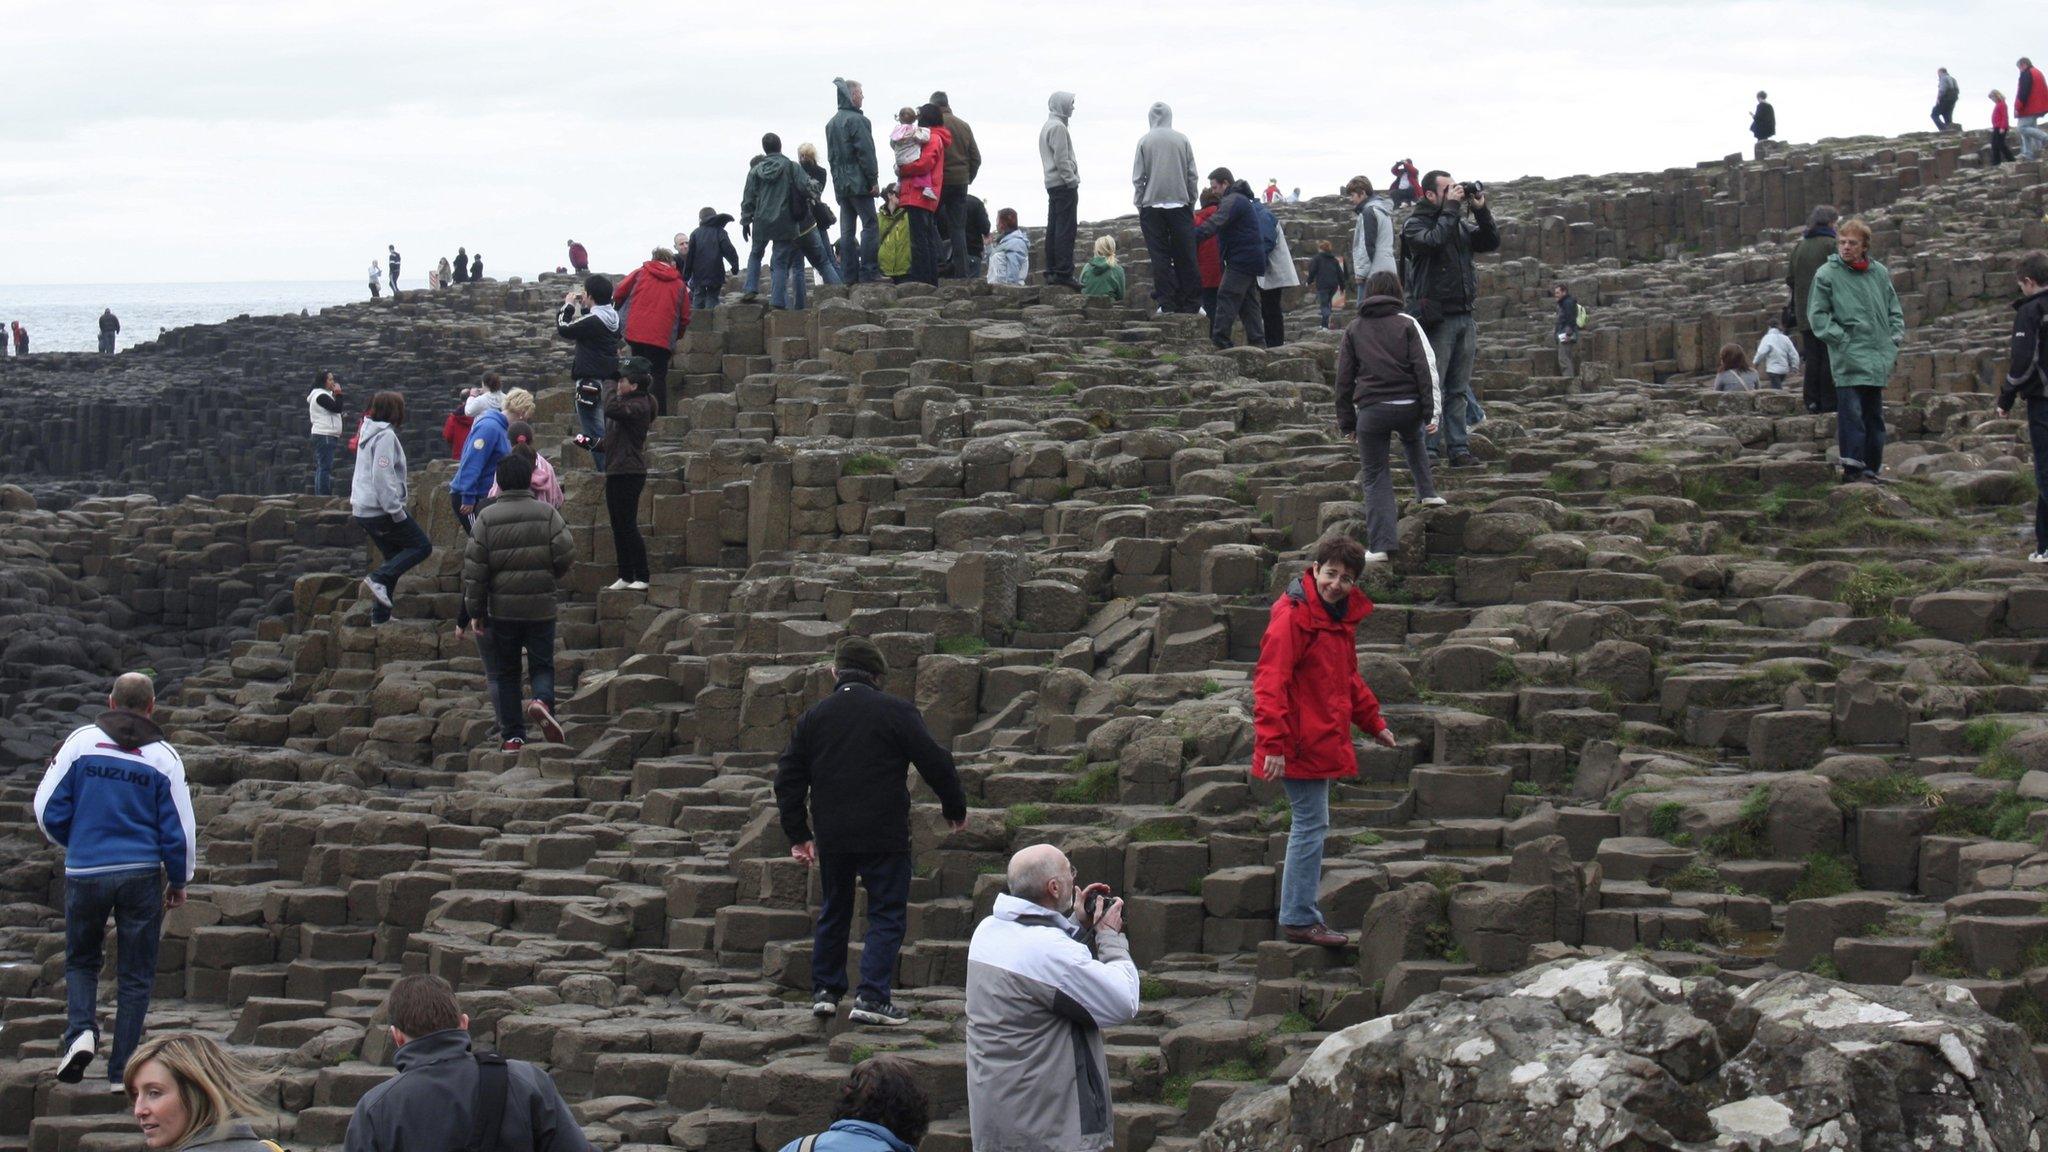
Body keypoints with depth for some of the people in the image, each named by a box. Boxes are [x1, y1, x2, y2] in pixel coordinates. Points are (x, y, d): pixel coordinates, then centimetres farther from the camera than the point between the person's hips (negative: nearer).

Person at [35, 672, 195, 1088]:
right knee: (136, 975, 8)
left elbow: (48, 809, 2)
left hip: (85, 871, 1)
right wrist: (179, 881, 14)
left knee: (81, 960, 20)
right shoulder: (163, 756, -2)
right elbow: (180, 827, 0)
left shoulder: (81, 742, -1)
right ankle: (121, 1071, 5)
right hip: (141, 874, -1)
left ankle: (80, 1031, -6)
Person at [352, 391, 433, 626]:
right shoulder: (386, 436, -15)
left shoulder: (369, 433, 16)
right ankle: (378, 578, -14)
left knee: (394, 557, 16)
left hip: (363, 510, 10)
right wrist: (396, 510, -21)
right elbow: (382, 477, -23)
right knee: (422, 546, -2)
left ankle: (380, 615, 14)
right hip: (381, 509, -10)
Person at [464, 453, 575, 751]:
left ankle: (512, 736, 8)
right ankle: (542, 701, -20)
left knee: (504, 672, 11)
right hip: (541, 606, 0)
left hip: (501, 609, 0)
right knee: (542, 665, 11)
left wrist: (475, 612, 2)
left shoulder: (486, 517, -1)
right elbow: (566, 554, -8)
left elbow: (474, 569, -4)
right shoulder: (547, 514, -1)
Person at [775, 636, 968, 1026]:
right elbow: (935, 763, -5)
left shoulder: (813, 716, 7)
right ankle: (872, 996, -8)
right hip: (884, 834, -4)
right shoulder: (896, 712, -5)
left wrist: (797, 834, 17)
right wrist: (955, 808, 11)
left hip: (831, 835, 4)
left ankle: (825, 990, 22)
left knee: (833, 911, 19)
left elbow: (789, 778, 10)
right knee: (886, 914, 2)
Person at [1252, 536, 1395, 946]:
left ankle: (1299, 914, 21)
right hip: (1299, 742, -10)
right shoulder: (1292, 616, -16)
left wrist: (1373, 723, 29)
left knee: (1310, 825, 14)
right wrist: (1273, 744, -27)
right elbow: (1270, 683, -22)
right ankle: (1300, 919, 0)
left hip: (1323, 740, 10)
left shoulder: (1340, 616, 14)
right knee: (1311, 824, -6)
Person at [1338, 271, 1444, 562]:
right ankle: (1427, 492, 33)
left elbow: (1344, 379, 8)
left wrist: (1347, 421, 13)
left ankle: (1381, 545, -3)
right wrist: (1429, 412, 0)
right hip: (1408, 407, 0)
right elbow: (1423, 368, -2)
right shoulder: (1406, 324, 5)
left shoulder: (1354, 330, 9)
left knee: (1375, 477, 5)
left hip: (1371, 410, 0)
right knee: (1413, 440, 37)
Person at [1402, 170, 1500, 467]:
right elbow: (1435, 240, -23)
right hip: (1436, 318, -7)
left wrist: (1481, 210, 2)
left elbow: (1491, 243, 13)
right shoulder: (1415, 225, -4)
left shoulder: (1461, 225, 16)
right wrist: (1451, 208, -16)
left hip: (1464, 317, 7)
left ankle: (1458, 449, 10)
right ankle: (1428, 449, -3)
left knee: (1459, 390, 8)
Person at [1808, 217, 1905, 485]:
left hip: (1878, 358, 5)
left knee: (1874, 415, 11)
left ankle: (1871, 469, 20)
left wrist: (1896, 336, 8)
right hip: (1848, 358, -5)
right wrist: (1839, 337, -12)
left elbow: (1894, 309, 20)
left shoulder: (1880, 273, 10)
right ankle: (1852, 469, -11)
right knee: (1851, 413, -12)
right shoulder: (1827, 274, -3)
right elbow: (1817, 314, -3)